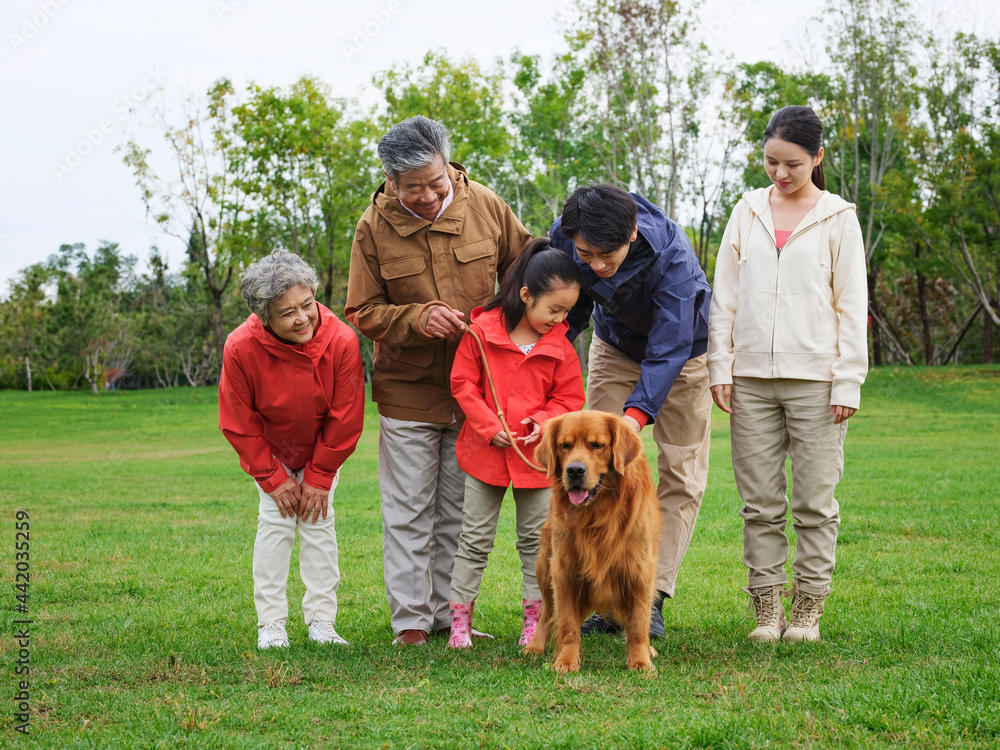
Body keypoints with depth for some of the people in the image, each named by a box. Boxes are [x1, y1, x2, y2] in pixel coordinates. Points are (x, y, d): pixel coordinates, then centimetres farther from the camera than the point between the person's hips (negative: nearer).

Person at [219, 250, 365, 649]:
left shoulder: (341, 340, -31)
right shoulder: (241, 348, -31)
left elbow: (344, 418, -18)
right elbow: (239, 424, -17)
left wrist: (320, 477, -14)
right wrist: (273, 478, -14)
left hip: (322, 448, 0)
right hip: (268, 450, 0)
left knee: (319, 521, -3)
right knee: (275, 522, -7)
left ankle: (321, 621, 4)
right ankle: (270, 624, 1)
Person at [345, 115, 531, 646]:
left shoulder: (483, 205, -5)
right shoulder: (374, 227, -9)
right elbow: (362, 313, -5)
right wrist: (417, 319, -22)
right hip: (408, 389, -2)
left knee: (461, 511, 10)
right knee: (408, 512, 2)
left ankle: (450, 613, 20)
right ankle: (411, 619, 10)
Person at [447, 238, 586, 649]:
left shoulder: (561, 347, -3)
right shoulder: (481, 331, -9)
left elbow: (569, 398, 4)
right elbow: (463, 383, -5)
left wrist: (543, 422, -14)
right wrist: (489, 426, -13)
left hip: (536, 455, 2)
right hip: (486, 451, -2)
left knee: (536, 538, 8)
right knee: (475, 538, 5)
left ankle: (534, 622, 18)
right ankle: (459, 621, 13)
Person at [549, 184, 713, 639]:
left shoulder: (671, 255, -40)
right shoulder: (563, 238, -27)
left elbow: (670, 347, -41)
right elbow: (569, 312, -11)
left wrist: (636, 414, -53)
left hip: (681, 350, -3)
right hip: (616, 348, 3)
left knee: (681, 472, -6)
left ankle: (651, 599, -2)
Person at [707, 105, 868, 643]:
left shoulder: (837, 217, 3)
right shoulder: (748, 210, 11)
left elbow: (852, 305, 2)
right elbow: (725, 295, 12)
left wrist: (847, 382, -5)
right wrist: (721, 366, 4)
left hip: (815, 377, -2)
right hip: (752, 377, 2)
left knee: (814, 500, 1)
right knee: (759, 502, 3)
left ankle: (808, 608, 10)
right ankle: (766, 608, 10)